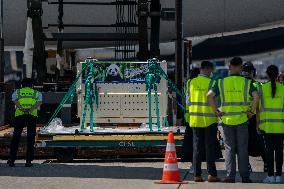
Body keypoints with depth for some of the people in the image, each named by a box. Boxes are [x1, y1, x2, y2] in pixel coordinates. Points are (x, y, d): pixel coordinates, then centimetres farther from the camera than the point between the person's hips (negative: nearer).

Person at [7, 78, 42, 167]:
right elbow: (39, 102, 0)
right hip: (32, 116, 0)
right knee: (30, 139, 5)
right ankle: (28, 161, 0)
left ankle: (12, 159, 3)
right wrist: (31, 109, -16)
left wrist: (22, 108, -17)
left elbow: (14, 100, -1)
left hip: (19, 115, 0)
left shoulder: (17, 92, 21)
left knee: (15, 137, 10)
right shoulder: (37, 93, 21)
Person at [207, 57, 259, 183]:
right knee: (242, 148, 5)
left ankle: (230, 176, 1)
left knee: (229, 148, 6)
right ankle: (245, 176, 6)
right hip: (242, 120, -1)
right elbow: (256, 96, -14)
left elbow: (210, 95, -8)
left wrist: (216, 111, -3)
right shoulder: (246, 82, -2)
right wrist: (251, 111, -5)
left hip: (227, 119, 1)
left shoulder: (221, 82, 1)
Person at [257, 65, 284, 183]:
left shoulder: (262, 88, -2)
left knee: (269, 149, 2)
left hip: (267, 124, -1)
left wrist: (258, 124, 3)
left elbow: (259, 108, -3)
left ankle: (270, 175, -1)